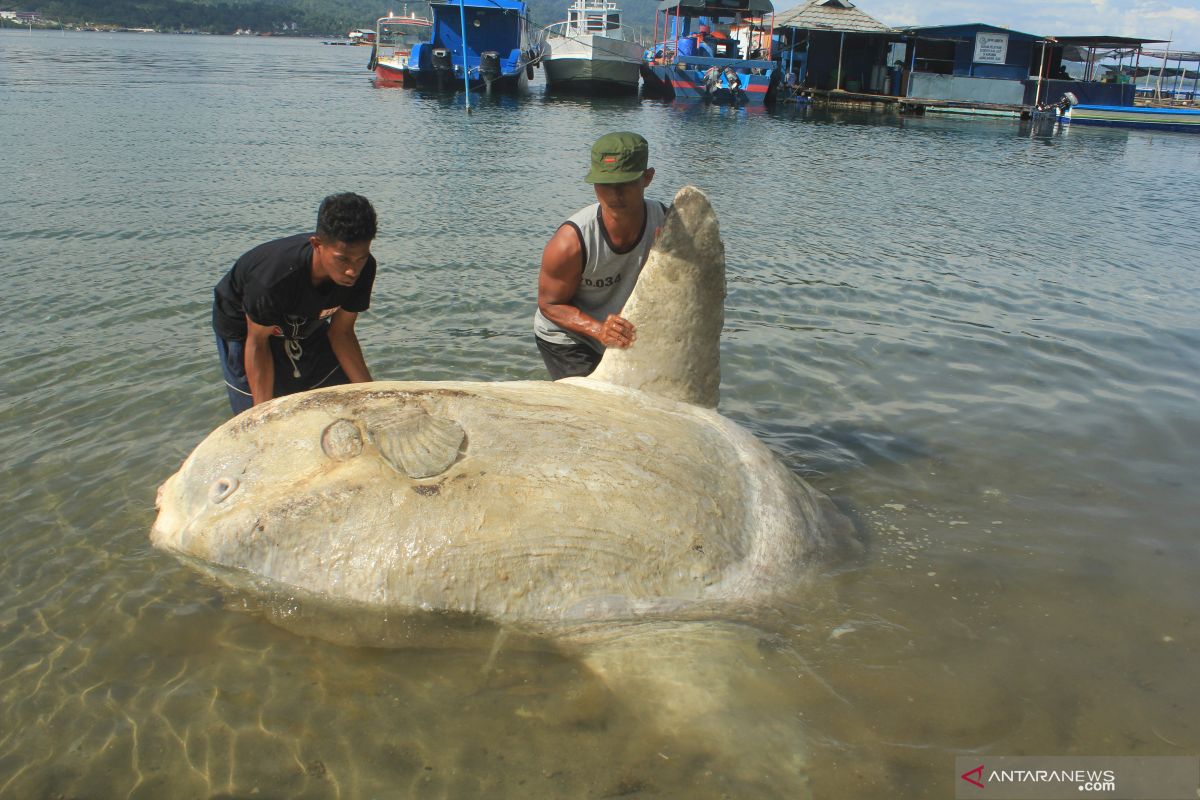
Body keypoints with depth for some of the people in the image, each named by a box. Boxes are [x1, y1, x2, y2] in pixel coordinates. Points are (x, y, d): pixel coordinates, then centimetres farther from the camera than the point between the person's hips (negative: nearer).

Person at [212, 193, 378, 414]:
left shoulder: (363, 269, -28)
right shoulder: (273, 278, -43)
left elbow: (341, 333, -15)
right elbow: (257, 342, -28)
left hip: (306, 323, 5)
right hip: (245, 325, -5)